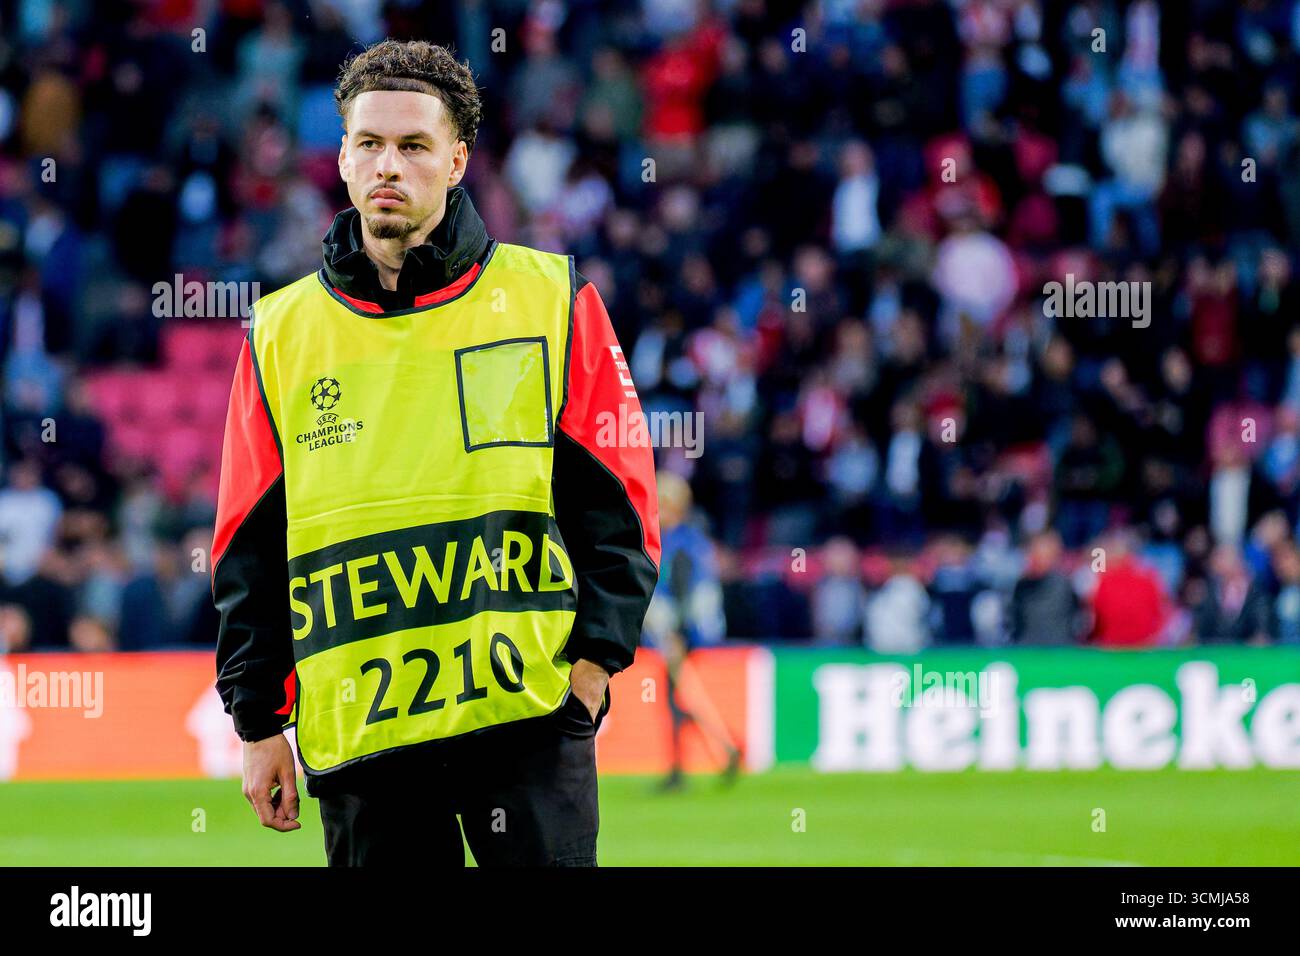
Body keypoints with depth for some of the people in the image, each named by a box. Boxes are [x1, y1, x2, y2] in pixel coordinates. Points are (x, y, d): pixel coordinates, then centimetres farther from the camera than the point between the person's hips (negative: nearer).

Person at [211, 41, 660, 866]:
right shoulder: (283, 333, 11)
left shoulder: (550, 301, 6)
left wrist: (595, 656, -6)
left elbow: (617, 502, 5)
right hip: (355, 729, 2)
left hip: (529, 711, -2)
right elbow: (249, 550, 14)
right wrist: (260, 723, 9)